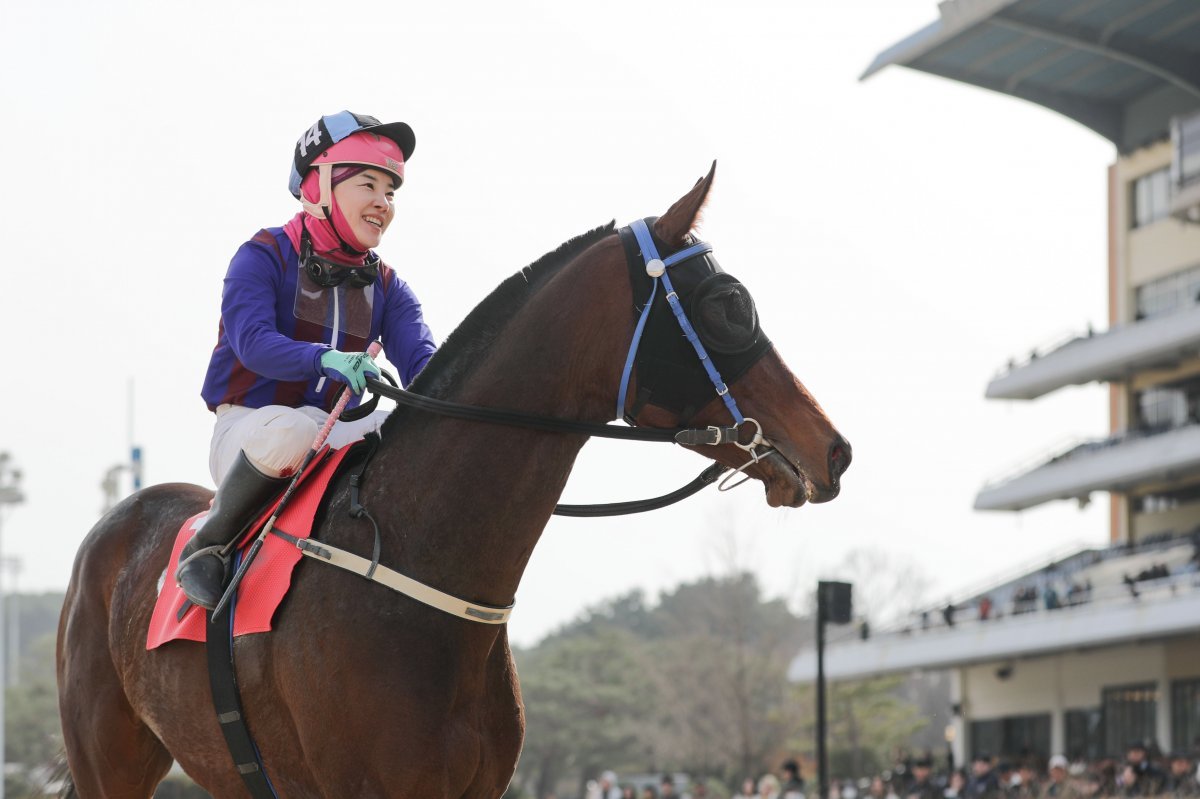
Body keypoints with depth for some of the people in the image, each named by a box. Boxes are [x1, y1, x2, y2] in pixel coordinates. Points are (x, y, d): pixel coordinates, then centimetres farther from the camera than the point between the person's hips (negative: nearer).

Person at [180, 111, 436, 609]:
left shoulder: (386, 287, 11)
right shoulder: (264, 257, -6)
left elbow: (418, 359, -5)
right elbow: (253, 340, -23)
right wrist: (324, 359, -43)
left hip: (332, 436, 5)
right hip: (246, 428, -5)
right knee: (288, 429, -41)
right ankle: (207, 544, -20)